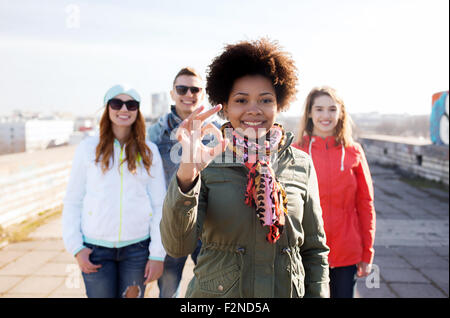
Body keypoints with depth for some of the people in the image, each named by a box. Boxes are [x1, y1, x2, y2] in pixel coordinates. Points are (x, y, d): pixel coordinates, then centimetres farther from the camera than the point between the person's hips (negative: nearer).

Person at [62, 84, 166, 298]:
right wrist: (75, 247, -3)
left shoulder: (149, 151, 3)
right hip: (96, 247, 0)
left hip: (137, 247, 1)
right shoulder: (88, 148, 1)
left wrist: (158, 254, -1)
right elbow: (73, 202, 4)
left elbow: (159, 206, 3)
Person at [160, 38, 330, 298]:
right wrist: (186, 174, -33)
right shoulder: (207, 165, -10)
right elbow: (178, 246, -21)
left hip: (289, 291, 2)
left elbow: (314, 250, 5)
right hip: (216, 292, -2)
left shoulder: (301, 165, -2)